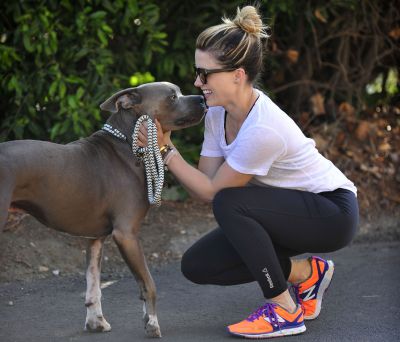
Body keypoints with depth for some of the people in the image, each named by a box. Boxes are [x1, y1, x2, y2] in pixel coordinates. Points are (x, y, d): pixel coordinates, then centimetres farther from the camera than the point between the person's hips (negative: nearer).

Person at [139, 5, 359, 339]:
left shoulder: (263, 130, -33)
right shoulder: (218, 112, -6)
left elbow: (212, 191, -21)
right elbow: (204, 184, -6)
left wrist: (166, 150, -19)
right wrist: (166, 145, -16)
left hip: (333, 214, -9)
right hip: (288, 210, 9)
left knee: (229, 203, -32)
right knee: (197, 266, -3)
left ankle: (284, 311, -16)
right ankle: (306, 273, 11)